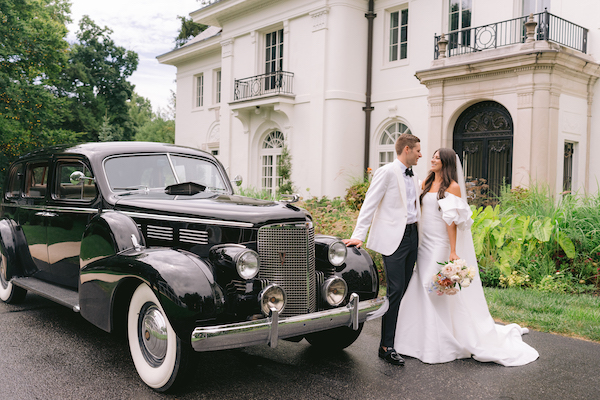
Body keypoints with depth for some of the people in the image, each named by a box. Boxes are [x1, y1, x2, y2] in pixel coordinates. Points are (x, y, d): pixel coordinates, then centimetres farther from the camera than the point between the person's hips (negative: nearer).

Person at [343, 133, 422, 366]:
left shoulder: (413, 177, 18)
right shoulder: (387, 172, -6)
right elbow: (369, 205, -11)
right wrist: (358, 236, -19)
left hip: (412, 235, 8)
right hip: (394, 237, -8)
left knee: (404, 289, 10)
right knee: (396, 290, -10)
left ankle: (399, 335, 22)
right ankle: (386, 346, -4)